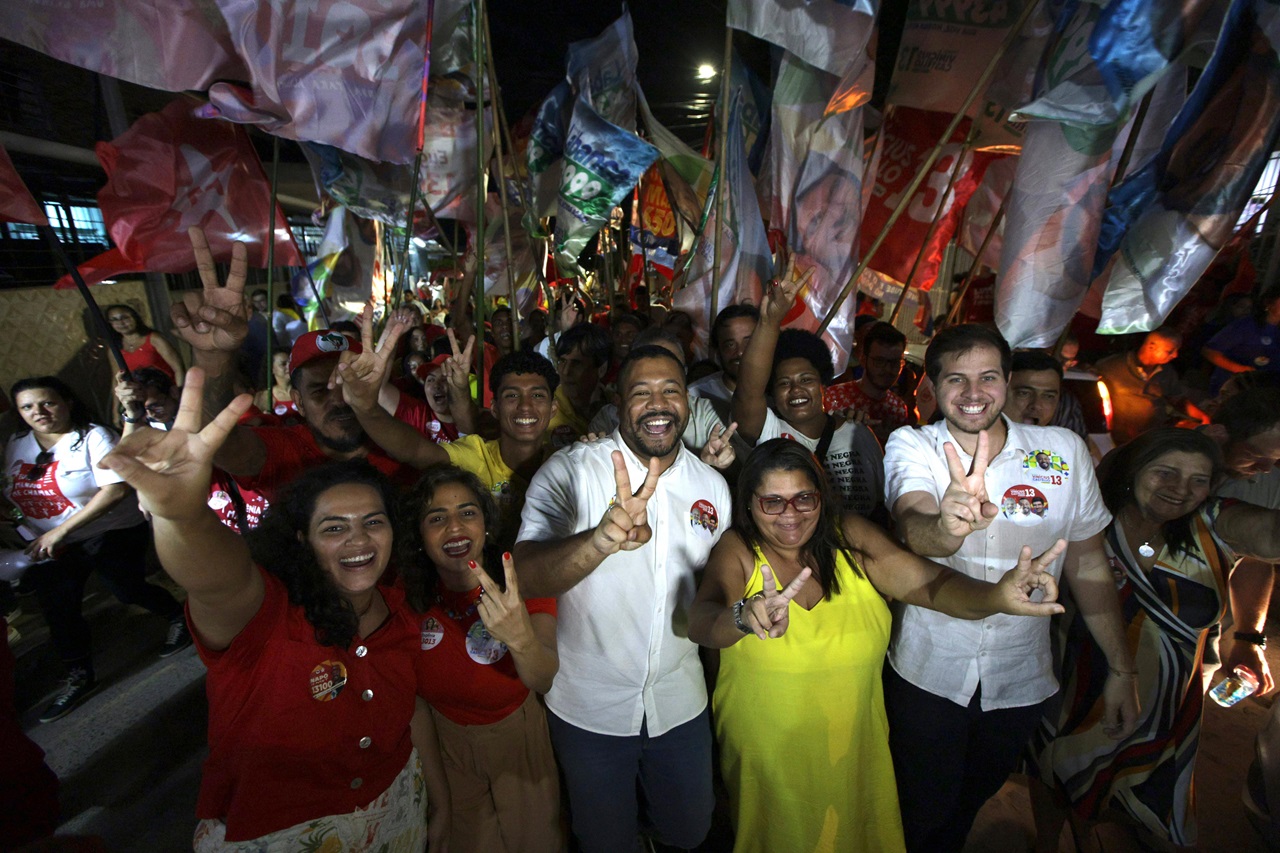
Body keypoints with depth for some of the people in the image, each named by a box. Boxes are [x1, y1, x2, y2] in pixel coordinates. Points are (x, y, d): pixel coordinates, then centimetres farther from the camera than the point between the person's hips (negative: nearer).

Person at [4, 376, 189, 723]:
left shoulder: (93, 437, -15)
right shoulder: (16, 445, 3)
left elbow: (117, 489, -25)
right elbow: (10, 493, 13)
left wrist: (61, 530, -27)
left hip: (112, 535, -5)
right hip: (49, 546, 6)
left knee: (128, 591, 2)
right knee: (58, 611, 8)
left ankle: (179, 619, 31)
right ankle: (79, 677, 27)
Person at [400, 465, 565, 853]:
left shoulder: (524, 584, -26)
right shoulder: (409, 593, -18)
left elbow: (544, 680, -40)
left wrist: (521, 639, -60)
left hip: (516, 736, -2)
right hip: (444, 740, 2)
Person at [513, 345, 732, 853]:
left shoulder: (712, 486, -5)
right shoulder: (569, 471, -19)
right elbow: (528, 577, -33)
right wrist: (601, 540, -50)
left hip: (680, 701, 4)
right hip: (589, 705, -3)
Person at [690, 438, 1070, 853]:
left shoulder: (849, 535, -11)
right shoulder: (737, 551, -17)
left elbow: (928, 582, -20)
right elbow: (701, 621, -33)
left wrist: (997, 596, -40)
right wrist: (745, 616, -54)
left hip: (857, 750, 3)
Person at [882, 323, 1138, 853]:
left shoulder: (1065, 451, -8)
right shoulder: (911, 447, -15)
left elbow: (1088, 565, 1)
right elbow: (913, 527, -34)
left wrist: (1122, 670, 3)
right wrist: (948, 526, -56)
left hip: (1021, 676, 3)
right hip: (927, 673, -2)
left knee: (974, 800, 25)